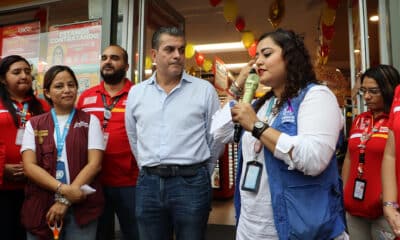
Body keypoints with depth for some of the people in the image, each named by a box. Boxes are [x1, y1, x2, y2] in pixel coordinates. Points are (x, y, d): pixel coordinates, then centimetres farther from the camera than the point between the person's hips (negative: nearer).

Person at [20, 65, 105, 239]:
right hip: (41, 207, 2)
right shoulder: (34, 124, 7)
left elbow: (95, 164, -6)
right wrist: (63, 189, -17)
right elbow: (29, 166, -3)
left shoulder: (90, 121, 2)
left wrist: (66, 200, -12)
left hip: (81, 206, -1)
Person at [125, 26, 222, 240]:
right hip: (148, 184, 3)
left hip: (191, 183, -2)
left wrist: (200, 173, 7)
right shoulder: (136, 93, 7)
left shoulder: (204, 89, -2)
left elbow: (216, 137, 3)